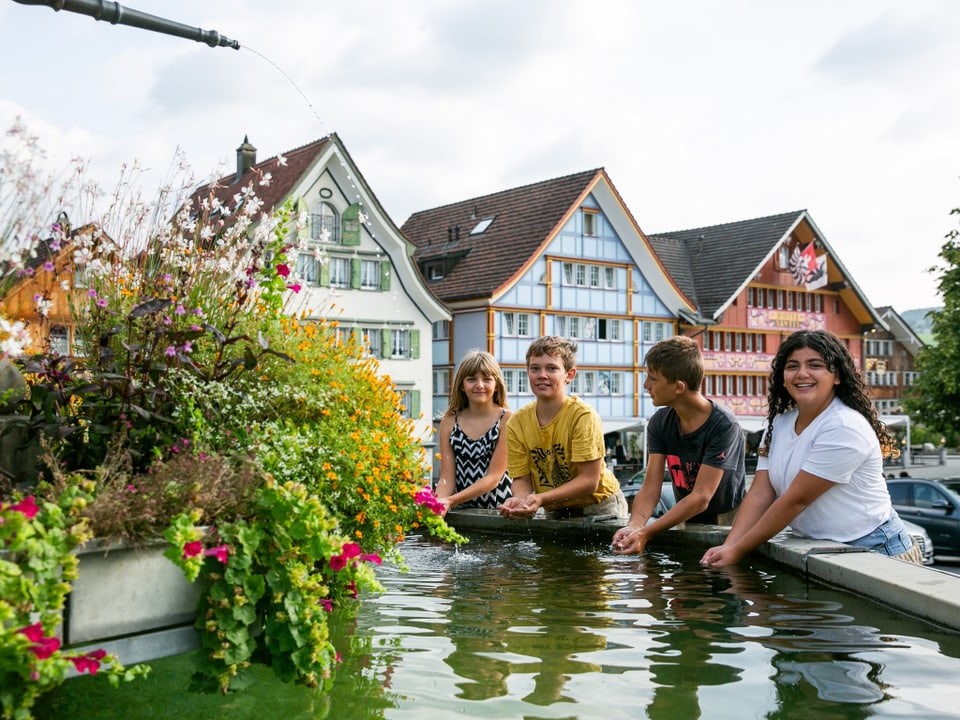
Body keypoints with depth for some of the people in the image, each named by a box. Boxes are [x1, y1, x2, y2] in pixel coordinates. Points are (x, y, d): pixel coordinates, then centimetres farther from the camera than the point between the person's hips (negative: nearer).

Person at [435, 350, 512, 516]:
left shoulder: (507, 420, -3)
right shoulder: (449, 423, 7)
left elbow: (493, 477, -8)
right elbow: (447, 478, 4)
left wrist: (450, 501, -18)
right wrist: (437, 504, -17)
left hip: (499, 510, -2)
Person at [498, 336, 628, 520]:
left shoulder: (583, 415, -18)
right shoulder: (517, 423, -6)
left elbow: (589, 481, -18)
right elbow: (522, 479, -3)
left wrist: (541, 499, -28)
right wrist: (521, 499, -24)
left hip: (598, 508, -4)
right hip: (555, 512, 4)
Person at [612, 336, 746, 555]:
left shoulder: (723, 426, -20)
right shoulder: (659, 423, -2)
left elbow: (701, 498, -24)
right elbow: (650, 488, -7)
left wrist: (646, 533, -33)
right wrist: (634, 525, -28)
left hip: (726, 523, -5)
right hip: (685, 522, 5)